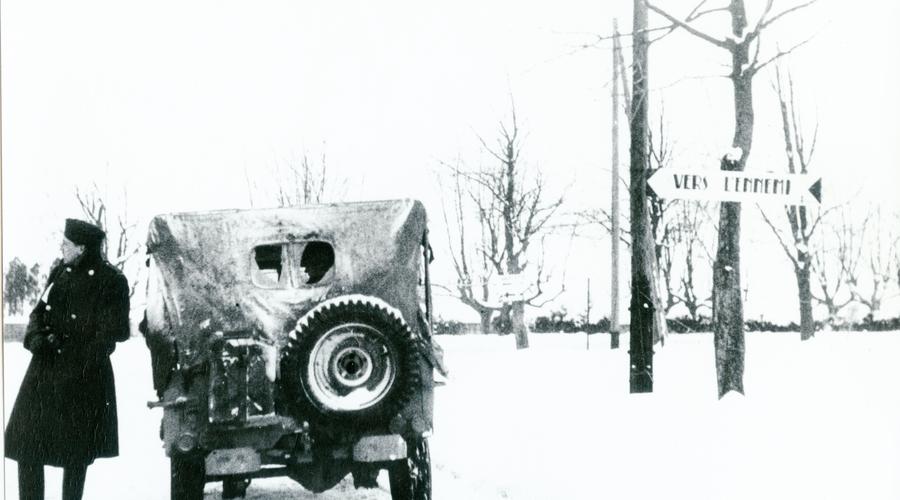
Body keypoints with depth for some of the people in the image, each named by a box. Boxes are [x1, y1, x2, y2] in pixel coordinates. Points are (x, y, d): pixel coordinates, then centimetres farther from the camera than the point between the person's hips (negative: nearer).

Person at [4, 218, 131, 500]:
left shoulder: (110, 282, -9)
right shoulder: (60, 273, 9)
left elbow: (113, 332, -10)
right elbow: (39, 313, 13)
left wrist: (64, 344, -13)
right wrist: (37, 338, -8)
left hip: (84, 374, -5)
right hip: (45, 369, 5)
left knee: (76, 451, 5)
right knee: (26, 444, 3)